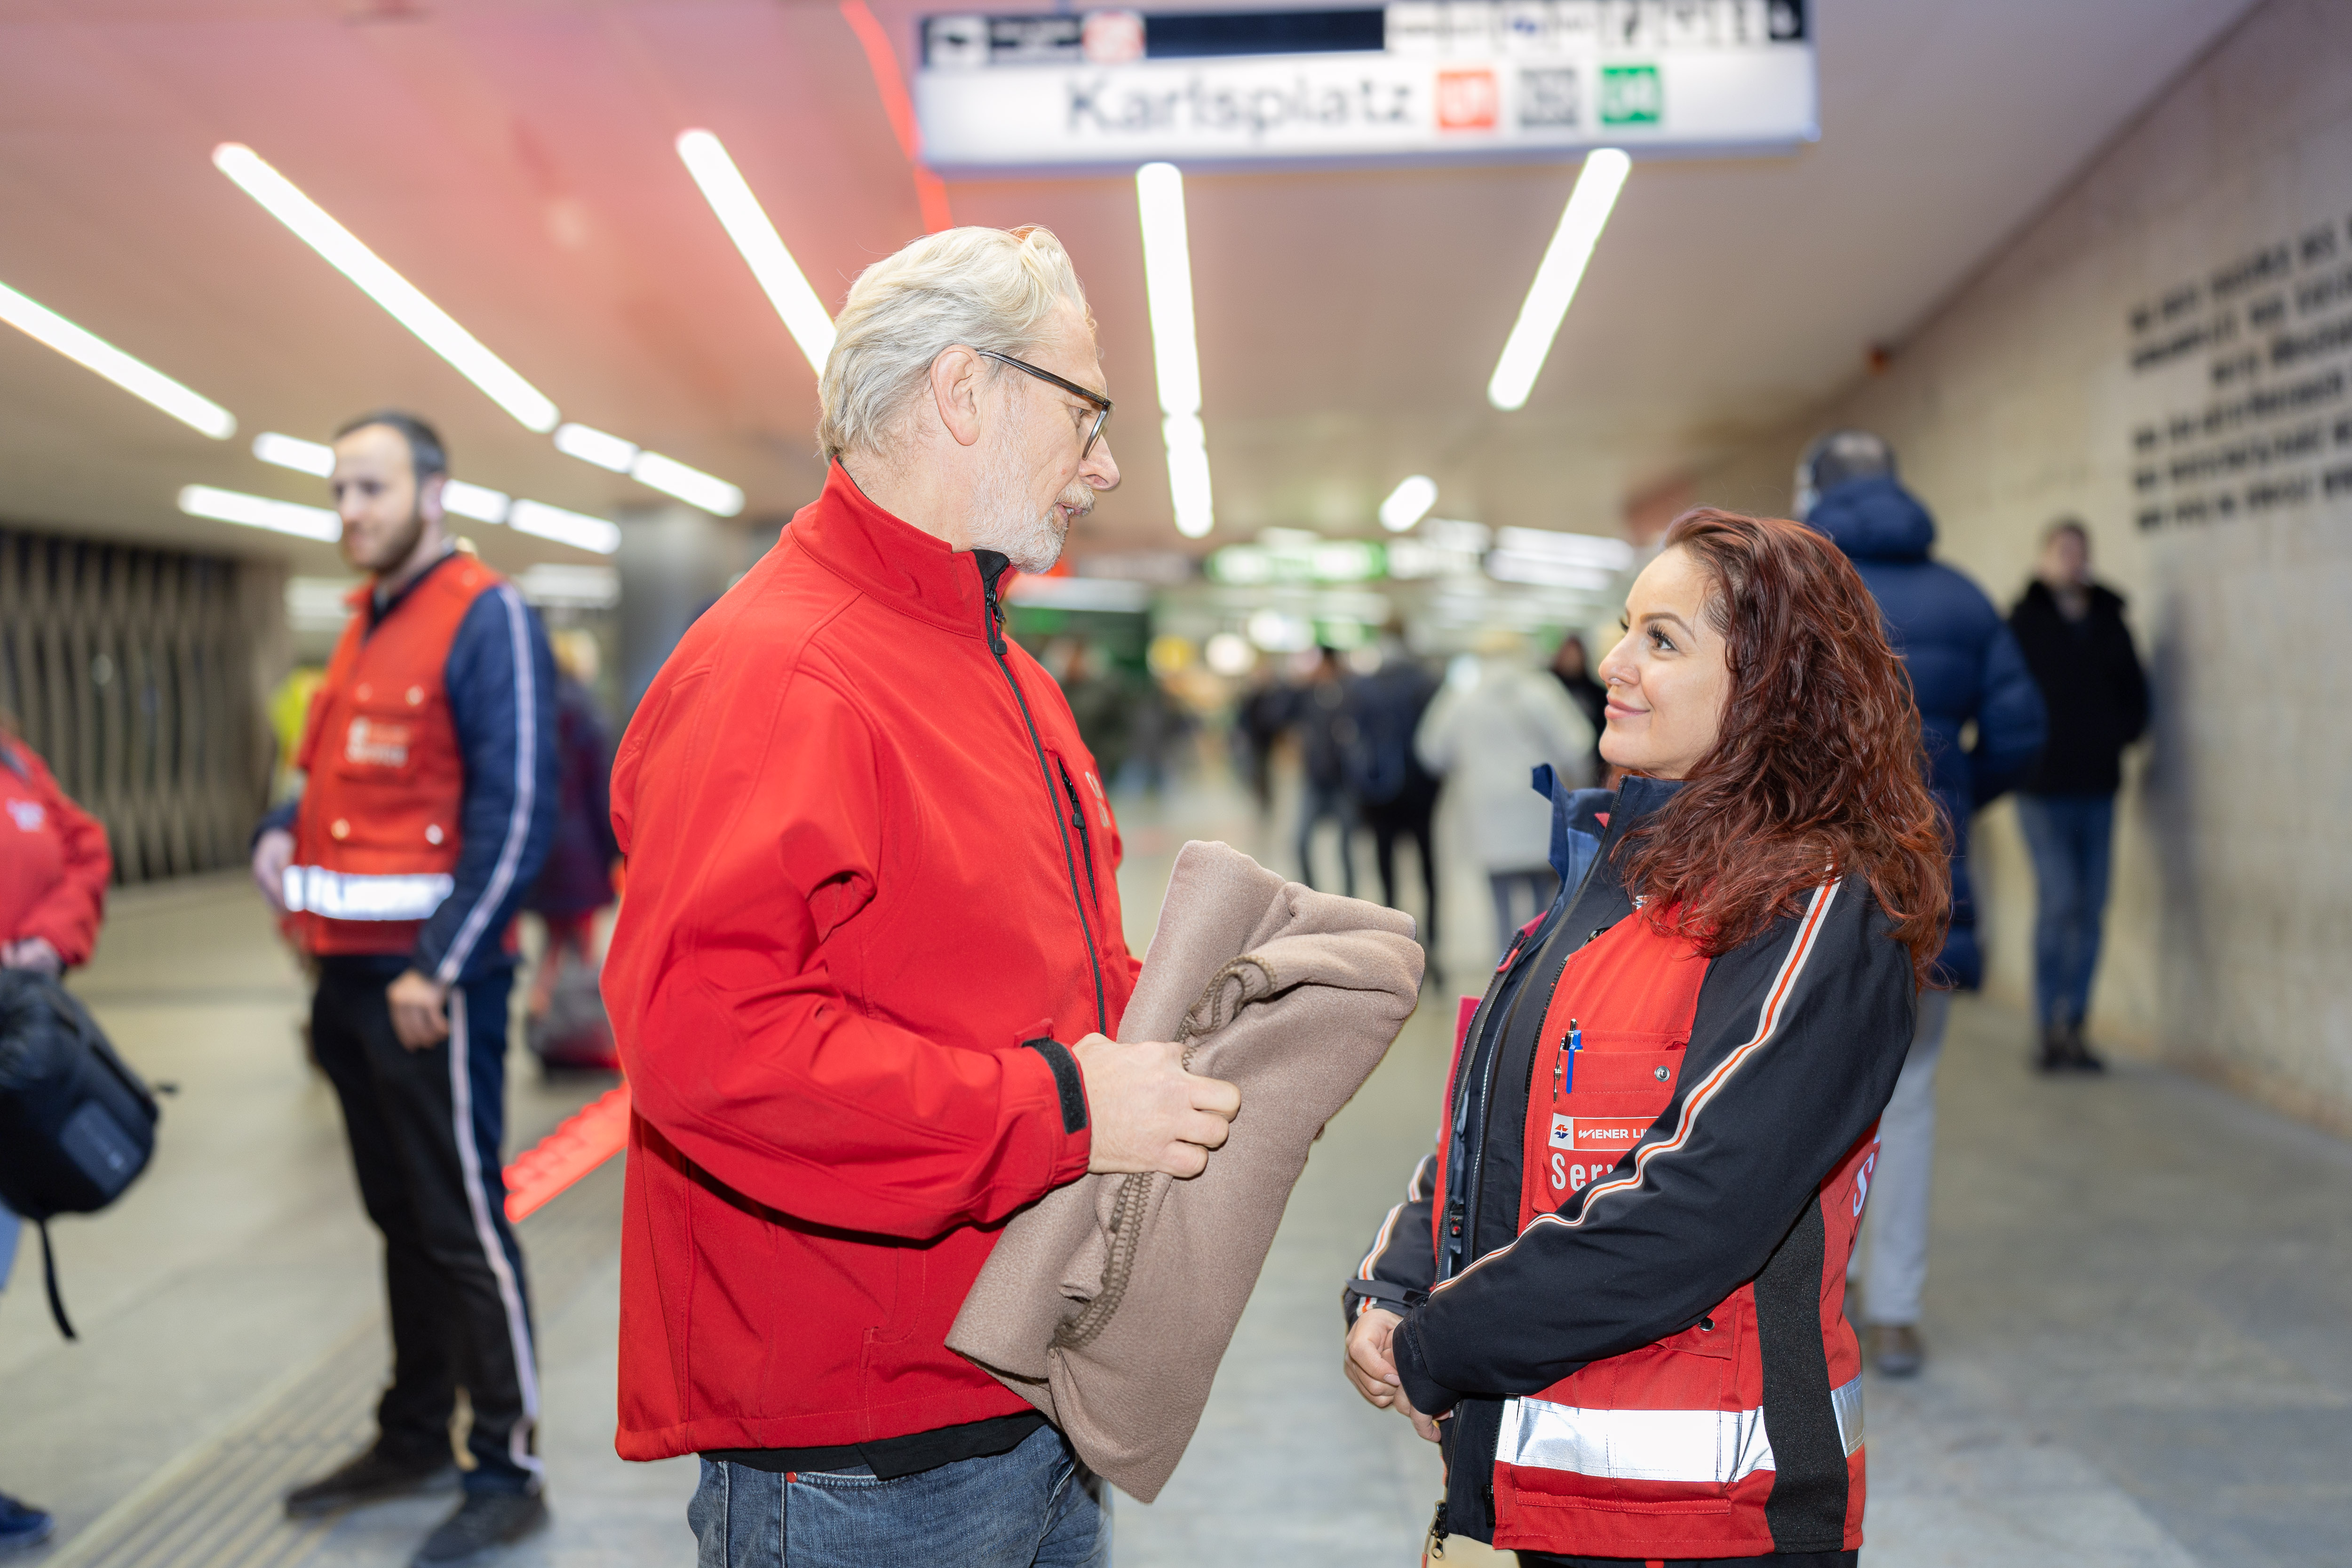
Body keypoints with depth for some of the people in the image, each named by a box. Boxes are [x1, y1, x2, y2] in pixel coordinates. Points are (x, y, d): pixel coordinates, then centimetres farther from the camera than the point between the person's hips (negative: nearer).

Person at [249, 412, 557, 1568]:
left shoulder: (486, 618, -10)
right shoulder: (363, 623, 15)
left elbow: (515, 810, -16)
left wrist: (439, 968, -19)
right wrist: (280, 832, 4)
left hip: (432, 978, -8)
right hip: (348, 973, 8)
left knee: (463, 1223, -2)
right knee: (399, 1215, 17)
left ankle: (509, 1473, 8)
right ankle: (414, 1438, 29)